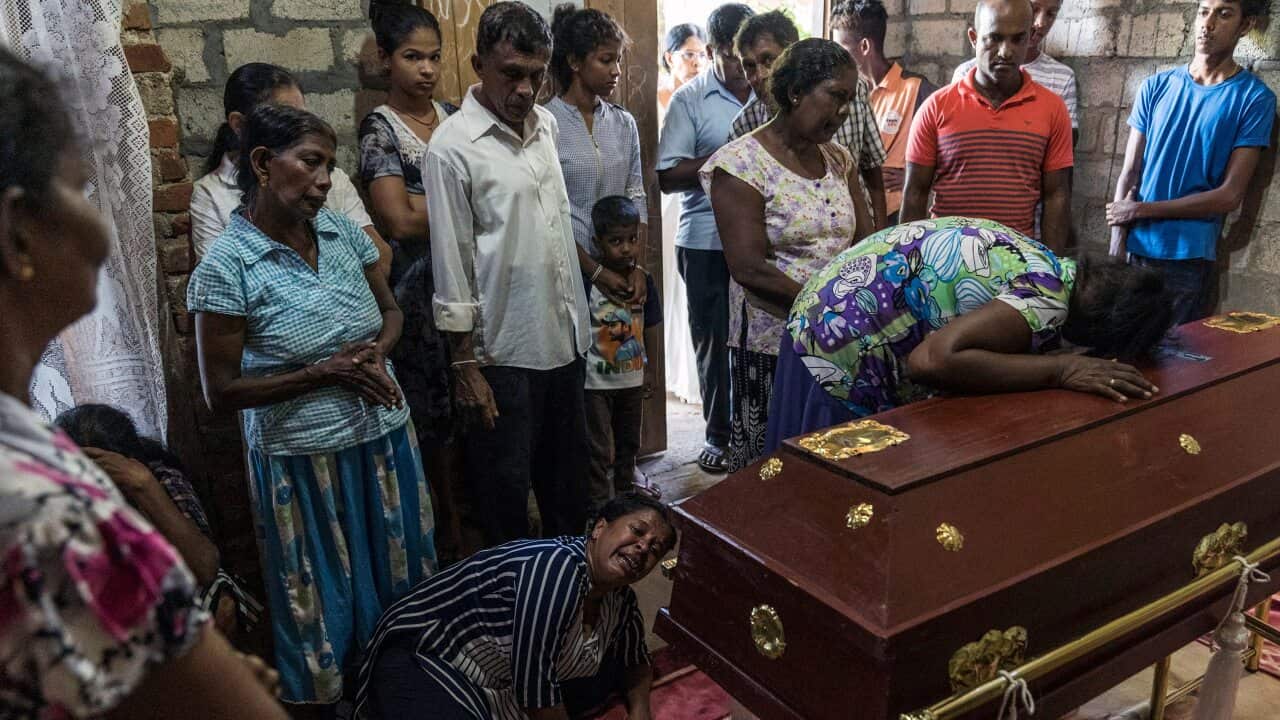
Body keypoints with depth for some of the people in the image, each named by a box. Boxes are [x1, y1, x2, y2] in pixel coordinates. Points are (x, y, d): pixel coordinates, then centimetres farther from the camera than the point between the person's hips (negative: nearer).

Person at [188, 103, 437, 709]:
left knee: (400, 579, 18)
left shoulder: (342, 231, -1)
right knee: (326, 600, 12)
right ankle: (327, 698, 36)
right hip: (303, 457, -5)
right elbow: (221, 393, -12)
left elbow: (390, 310, 12)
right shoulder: (226, 266, -14)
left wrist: (374, 355, -9)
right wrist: (325, 372, -18)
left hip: (384, 437, 5)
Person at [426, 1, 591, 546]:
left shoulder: (546, 124, 7)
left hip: (565, 337, 7)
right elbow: (451, 263, -13)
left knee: (568, 477, 20)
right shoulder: (453, 147, -13)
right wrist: (465, 365, -12)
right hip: (504, 352, -7)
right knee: (506, 486, 7)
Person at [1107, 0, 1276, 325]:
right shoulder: (1156, 87, 6)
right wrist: (1117, 249, -8)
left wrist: (1143, 210, -8)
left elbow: (1230, 195, -5)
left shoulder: (1255, 98, -1)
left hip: (1190, 259, -2)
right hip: (1134, 250, 2)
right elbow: (1129, 173, 3)